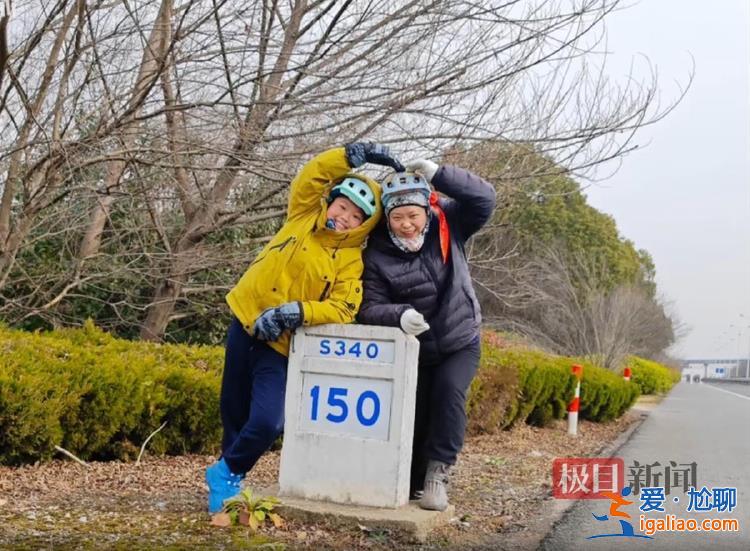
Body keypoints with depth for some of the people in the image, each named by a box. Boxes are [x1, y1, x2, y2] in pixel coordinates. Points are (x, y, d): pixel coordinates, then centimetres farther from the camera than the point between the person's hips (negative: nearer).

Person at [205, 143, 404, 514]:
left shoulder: (351, 260, -7)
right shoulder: (304, 216, 3)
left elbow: (342, 310, -18)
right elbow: (311, 175, -3)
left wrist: (293, 313, -28)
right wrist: (357, 155, -4)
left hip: (282, 346, -3)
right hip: (245, 323, 3)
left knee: (266, 423, -17)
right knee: (234, 412, 13)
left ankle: (227, 473, 9)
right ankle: (229, 472, 35)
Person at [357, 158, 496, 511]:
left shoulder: (447, 225, -11)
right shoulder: (377, 255, -15)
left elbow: (483, 200, -22)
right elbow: (370, 308, -20)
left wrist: (438, 174, -32)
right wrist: (399, 316, -42)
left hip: (460, 343, -1)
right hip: (413, 350, 1)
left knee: (449, 391, -24)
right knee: (413, 414, 4)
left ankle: (437, 475, -14)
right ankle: (412, 483, 24)